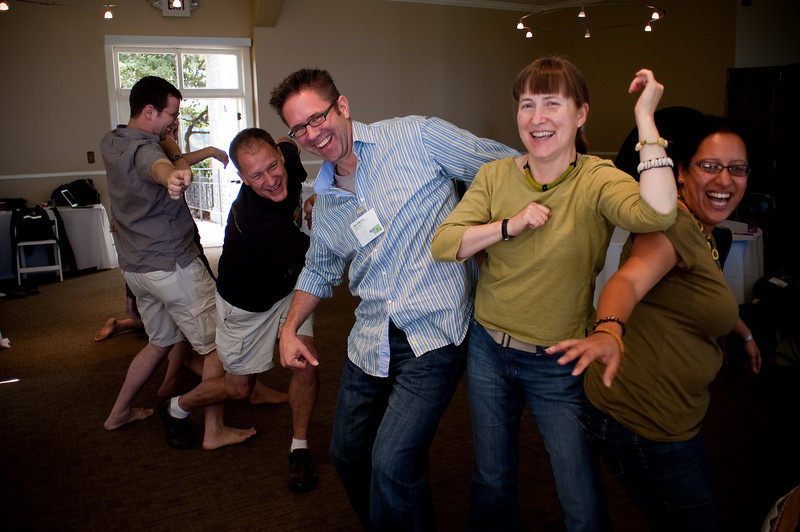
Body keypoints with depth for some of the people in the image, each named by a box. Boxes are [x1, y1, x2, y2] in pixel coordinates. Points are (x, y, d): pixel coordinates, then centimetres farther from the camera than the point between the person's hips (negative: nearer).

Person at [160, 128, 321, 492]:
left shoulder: (288, 156, -21)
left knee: (306, 358, -13)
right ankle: (179, 407, 44)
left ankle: (299, 448, 9)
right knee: (238, 387, 12)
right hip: (246, 303, -5)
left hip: (288, 284, 5)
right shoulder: (255, 223, -42)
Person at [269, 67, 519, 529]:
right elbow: (320, 270, 24)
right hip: (371, 341, 7)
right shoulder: (325, 200, 12)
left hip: (433, 333, -6)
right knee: (348, 455, 17)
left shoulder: (415, 137, -7)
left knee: (392, 464, -14)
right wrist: (290, 327, 13)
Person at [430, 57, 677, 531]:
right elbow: (443, 245, -10)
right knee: (492, 479, 22)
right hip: (488, 349, 3)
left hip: (559, 365, -3)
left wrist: (646, 118, -29)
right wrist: (511, 224, -22)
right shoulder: (495, 176, -3)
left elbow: (657, 214, -36)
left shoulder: (597, 181, -14)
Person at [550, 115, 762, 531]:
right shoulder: (674, 224, -18)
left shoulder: (701, 232, 14)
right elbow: (629, 279, -38)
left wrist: (745, 333, 48)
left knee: (700, 496, 27)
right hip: (642, 423, -11)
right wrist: (608, 331, -58)